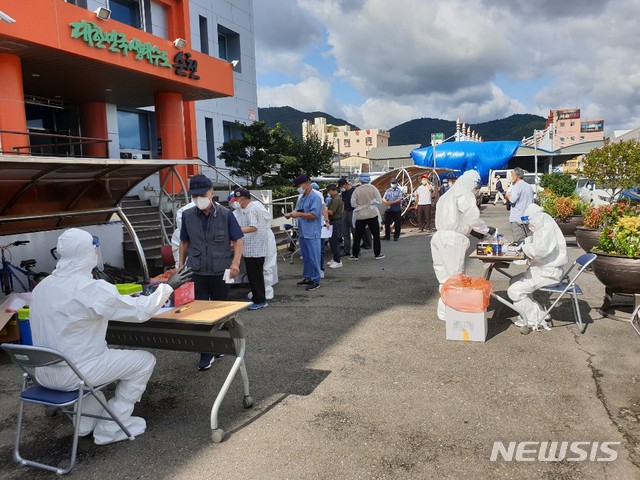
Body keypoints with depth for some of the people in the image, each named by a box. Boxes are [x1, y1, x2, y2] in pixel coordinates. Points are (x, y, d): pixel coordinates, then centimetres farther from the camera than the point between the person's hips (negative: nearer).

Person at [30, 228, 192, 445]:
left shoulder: (42, 287, 2)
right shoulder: (91, 288, -22)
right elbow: (141, 311, -16)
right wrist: (168, 286, -1)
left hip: (44, 373, 8)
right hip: (73, 374, -8)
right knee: (144, 360, 5)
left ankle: (87, 420, 33)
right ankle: (110, 428, 12)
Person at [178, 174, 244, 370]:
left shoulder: (225, 215, -7)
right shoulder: (188, 216, 0)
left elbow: (237, 240, -5)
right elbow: (184, 243, 11)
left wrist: (235, 263, -17)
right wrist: (180, 266, 7)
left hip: (220, 272, -1)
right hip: (197, 272, 1)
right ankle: (206, 353, 11)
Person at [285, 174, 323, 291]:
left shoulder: (315, 197, -13)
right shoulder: (301, 198, 13)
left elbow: (313, 215, -20)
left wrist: (298, 214, -20)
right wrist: (291, 214, 3)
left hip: (312, 234, -8)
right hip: (302, 232, 8)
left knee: (313, 257, -2)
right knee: (305, 257, 15)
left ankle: (315, 280, 5)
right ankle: (307, 277, 26)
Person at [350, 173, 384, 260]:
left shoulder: (357, 190, -6)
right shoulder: (373, 188, -6)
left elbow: (353, 204, -4)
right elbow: (379, 201, -3)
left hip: (360, 216, 1)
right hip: (372, 214, -1)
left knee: (358, 235, 8)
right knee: (376, 235, 10)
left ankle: (354, 254, 11)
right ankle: (377, 254, 12)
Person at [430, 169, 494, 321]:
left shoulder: (449, 194, 24)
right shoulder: (464, 194, -6)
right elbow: (473, 217, -9)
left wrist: (472, 230, 20)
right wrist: (487, 230, 6)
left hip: (441, 235, 9)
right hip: (453, 238, -9)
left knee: (445, 274, 13)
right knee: (454, 275, -3)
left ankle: (444, 308, 21)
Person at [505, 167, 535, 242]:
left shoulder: (517, 186, -9)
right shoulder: (529, 186, 16)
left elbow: (512, 200, -20)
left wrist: (507, 196, 1)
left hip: (518, 218, -8)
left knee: (519, 241, -9)